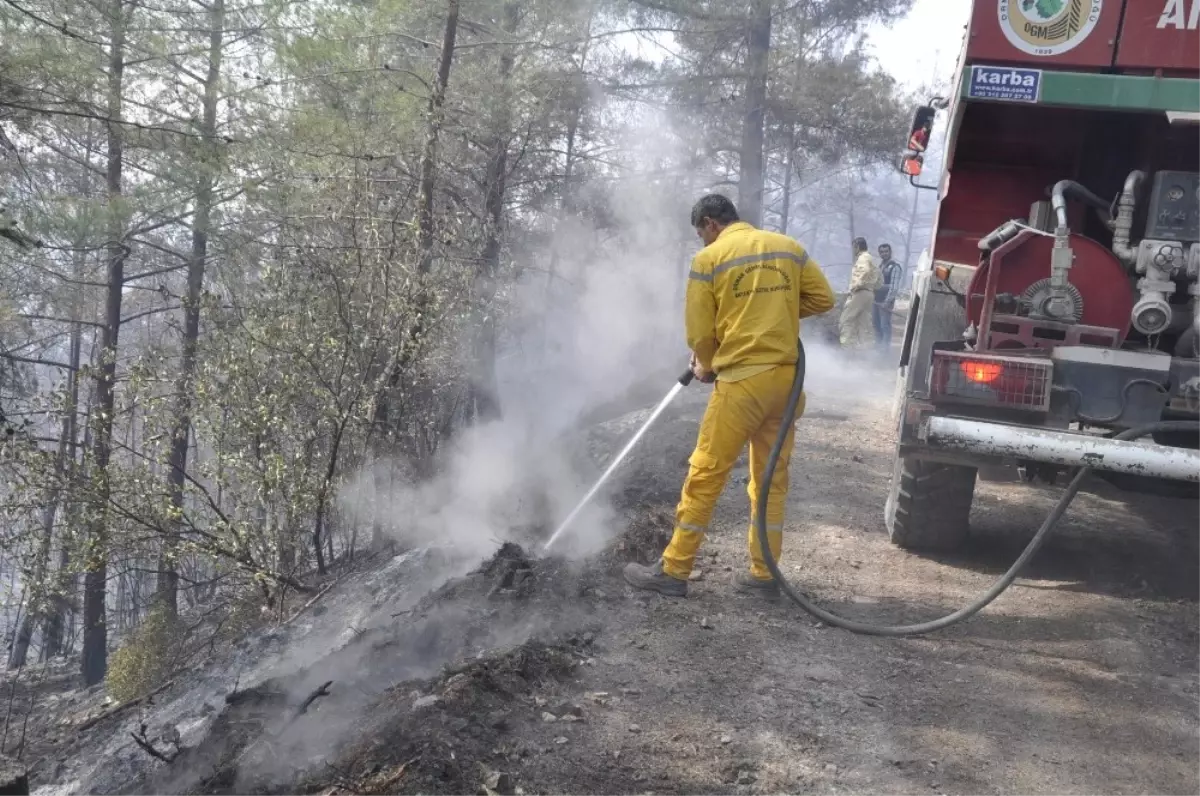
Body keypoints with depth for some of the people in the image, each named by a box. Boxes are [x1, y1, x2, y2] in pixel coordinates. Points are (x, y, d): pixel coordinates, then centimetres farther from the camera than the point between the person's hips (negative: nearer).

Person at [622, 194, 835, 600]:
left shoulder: (709, 259, -4)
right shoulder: (789, 247, 10)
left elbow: (699, 333, -3)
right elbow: (823, 298, 10)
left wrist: (707, 366, 16)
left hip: (741, 380, -5)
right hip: (786, 377, 6)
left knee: (705, 475, 1)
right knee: (772, 478, 13)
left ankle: (673, 571, 6)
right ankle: (764, 575, 18)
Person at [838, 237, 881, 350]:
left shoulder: (863, 257, -6)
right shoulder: (871, 259, 24)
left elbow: (866, 271, -27)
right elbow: (880, 279, 25)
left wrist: (857, 285, -21)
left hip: (860, 293, -10)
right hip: (869, 293, 10)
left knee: (846, 320, -9)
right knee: (863, 323, 6)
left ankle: (847, 347, -18)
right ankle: (864, 348, 2)